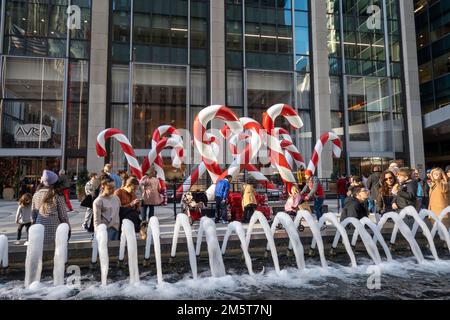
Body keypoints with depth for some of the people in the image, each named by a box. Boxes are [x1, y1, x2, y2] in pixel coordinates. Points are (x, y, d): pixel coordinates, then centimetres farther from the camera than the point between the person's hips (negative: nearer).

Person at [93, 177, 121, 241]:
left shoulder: (116, 198, 11)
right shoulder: (98, 201, -6)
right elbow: (97, 220, -7)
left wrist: (120, 227, 14)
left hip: (116, 228, 6)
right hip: (106, 229, -6)